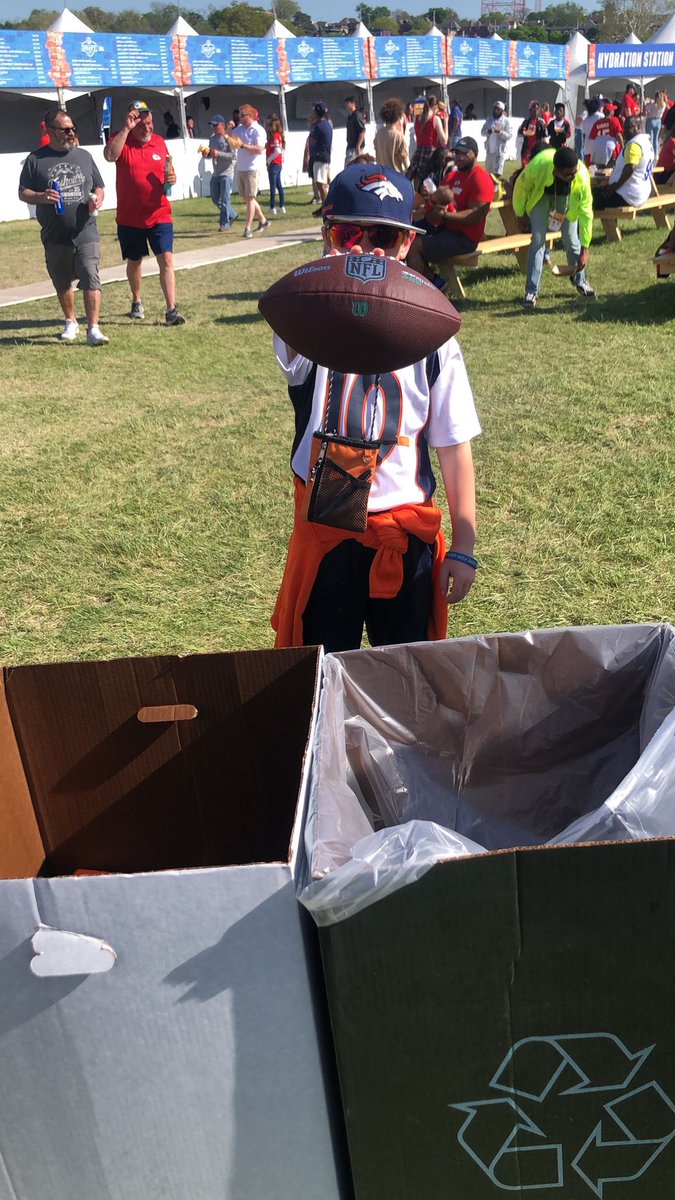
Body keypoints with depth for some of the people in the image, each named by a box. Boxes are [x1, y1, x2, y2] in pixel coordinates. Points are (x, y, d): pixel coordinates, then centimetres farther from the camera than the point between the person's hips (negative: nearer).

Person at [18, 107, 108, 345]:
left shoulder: (83, 156, 10)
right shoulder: (36, 159, 3)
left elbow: (98, 187, 18)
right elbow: (22, 193, 4)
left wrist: (97, 199, -5)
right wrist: (41, 197, -17)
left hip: (86, 232, 0)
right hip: (55, 236, 0)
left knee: (91, 278, -14)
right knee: (62, 283, 12)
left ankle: (93, 328, -13)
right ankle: (71, 323, 31)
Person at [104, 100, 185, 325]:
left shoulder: (159, 142, 6)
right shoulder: (121, 139, -4)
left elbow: (168, 172, 16)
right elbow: (110, 156, -26)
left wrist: (171, 178, -8)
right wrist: (126, 128, -27)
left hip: (159, 214, 1)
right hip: (129, 217, -1)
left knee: (166, 259, -12)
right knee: (134, 261, 15)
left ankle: (171, 310, -12)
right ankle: (136, 302, 36)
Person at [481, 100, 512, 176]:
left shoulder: (506, 121, -2)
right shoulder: (489, 119, 12)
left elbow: (509, 135, -10)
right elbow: (482, 132, 6)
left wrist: (500, 132, -27)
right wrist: (488, 132, -16)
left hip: (500, 150, -6)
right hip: (489, 149, 6)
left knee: (497, 171, -15)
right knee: (488, 172, 14)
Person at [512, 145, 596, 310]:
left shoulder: (582, 176, -38)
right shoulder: (538, 165, -41)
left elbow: (586, 213, -30)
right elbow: (521, 187, -18)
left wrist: (585, 249, -29)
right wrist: (520, 214, -5)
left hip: (567, 197, 1)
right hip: (540, 194, -1)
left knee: (571, 239, -1)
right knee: (538, 239, -12)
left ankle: (580, 281, 24)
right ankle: (531, 292, -7)